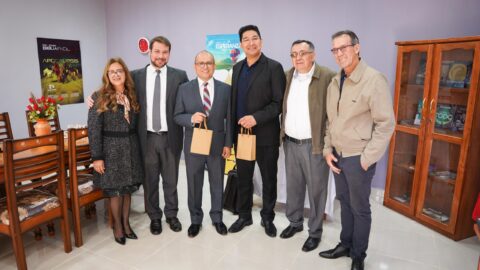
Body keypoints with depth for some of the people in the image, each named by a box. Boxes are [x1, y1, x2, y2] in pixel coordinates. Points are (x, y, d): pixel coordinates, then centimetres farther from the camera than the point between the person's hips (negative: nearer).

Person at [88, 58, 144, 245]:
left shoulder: (132, 96, 7)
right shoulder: (99, 97, -8)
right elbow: (94, 129, -10)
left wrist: (135, 146, 5)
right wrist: (97, 157, -14)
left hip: (130, 147, 4)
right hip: (111, 149, -4)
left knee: (128, 188, 11)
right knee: (115, 190, 6)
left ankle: (126, 223, 28)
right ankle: (117, 225, 26)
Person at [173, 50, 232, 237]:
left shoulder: (226, 89, 0)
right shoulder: (184, 89, -1)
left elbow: (229, 119, 0)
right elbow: (177, 116, 0)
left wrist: (228, 144, -4)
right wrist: (191, 118, -21)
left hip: (218, 145, 1)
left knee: (217, 183, 13)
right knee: (194, 184, 12)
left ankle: (217, 218, 32)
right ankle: (195, 219, 30)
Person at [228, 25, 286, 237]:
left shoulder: (273, 67, -7)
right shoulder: (237, 68, 11)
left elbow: (279, 103, -12)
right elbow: (234, 100, 13)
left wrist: (256, 118, -23)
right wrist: (233, 129, 9)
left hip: (265, 134, -4)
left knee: (269, 179, 10)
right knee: (243, 178, 14)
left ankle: (268, 218, 28)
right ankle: (244, 216, 31)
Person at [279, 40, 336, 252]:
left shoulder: (328, 77, -11)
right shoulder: (287, 76, 6)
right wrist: (282, 134, 7)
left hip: (315, 145, -5)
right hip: (290, 143, 5)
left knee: (316, 189, 8)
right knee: (293, 186, 18)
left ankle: (315, 231, 26)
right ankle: (295, 222, 37)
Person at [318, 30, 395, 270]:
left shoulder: (374, 80, -14)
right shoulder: (334, 82, 5)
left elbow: (386, 124, -14)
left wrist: (366, 159, -14)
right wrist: (328, 149, 5)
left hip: (358, 158, -5)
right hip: (337, 156, 6)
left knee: (360, 208, 10)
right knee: (344, 202, 19)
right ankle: (345, 244, 38)